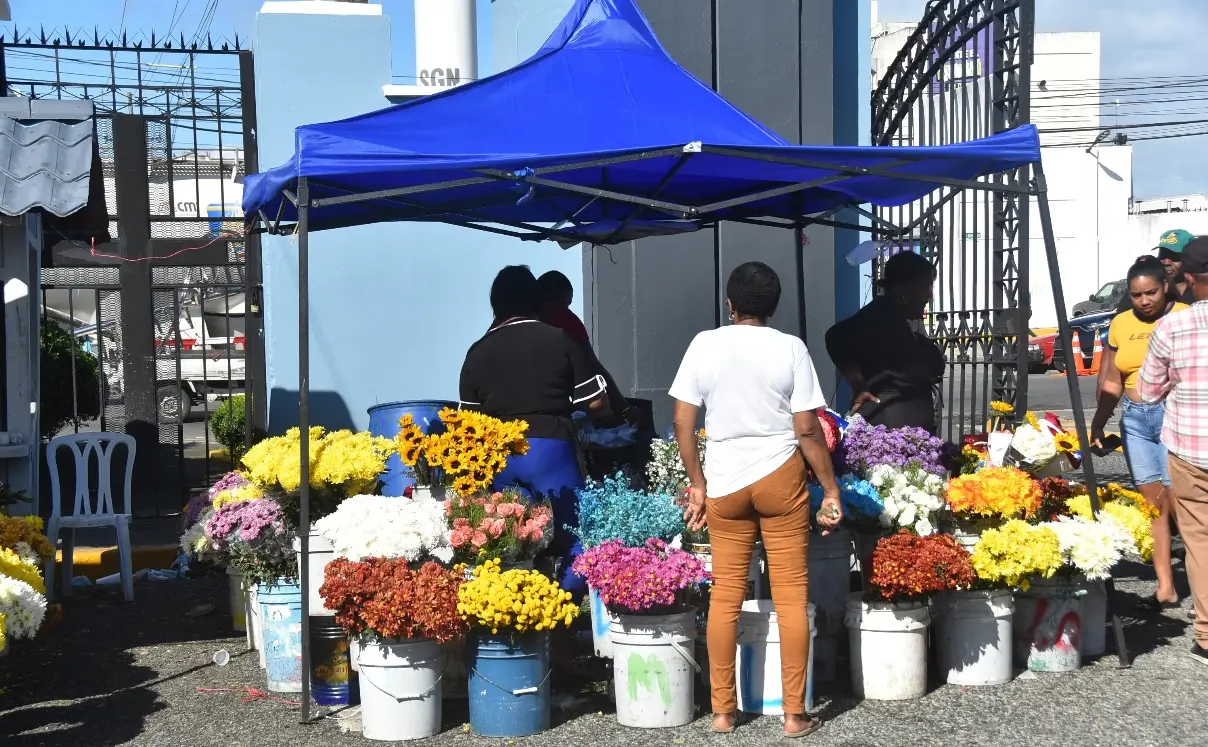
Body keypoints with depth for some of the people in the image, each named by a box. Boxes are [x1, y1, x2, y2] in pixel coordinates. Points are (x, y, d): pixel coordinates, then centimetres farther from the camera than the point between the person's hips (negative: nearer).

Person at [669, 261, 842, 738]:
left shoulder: (704, 345, 0)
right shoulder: (790, 348, -4)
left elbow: (682, 423, -1)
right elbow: (807, 430, -6)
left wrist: (697, 483, 9)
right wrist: (830, 489, 2)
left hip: (724, 482, 2)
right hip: (780, 476, -1)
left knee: (725, 596, 9)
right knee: (790, 596, 5)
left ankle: (723, 711, 16)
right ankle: (795, 713, 10)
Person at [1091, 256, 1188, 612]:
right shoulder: (1120, 324, 10)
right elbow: (1111, 385, 13)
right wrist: (1098, 424, 3)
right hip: (1135, 419, 5)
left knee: (1177, 501, -8)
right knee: (1152, 502, 5)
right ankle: (1166, 587, 10)